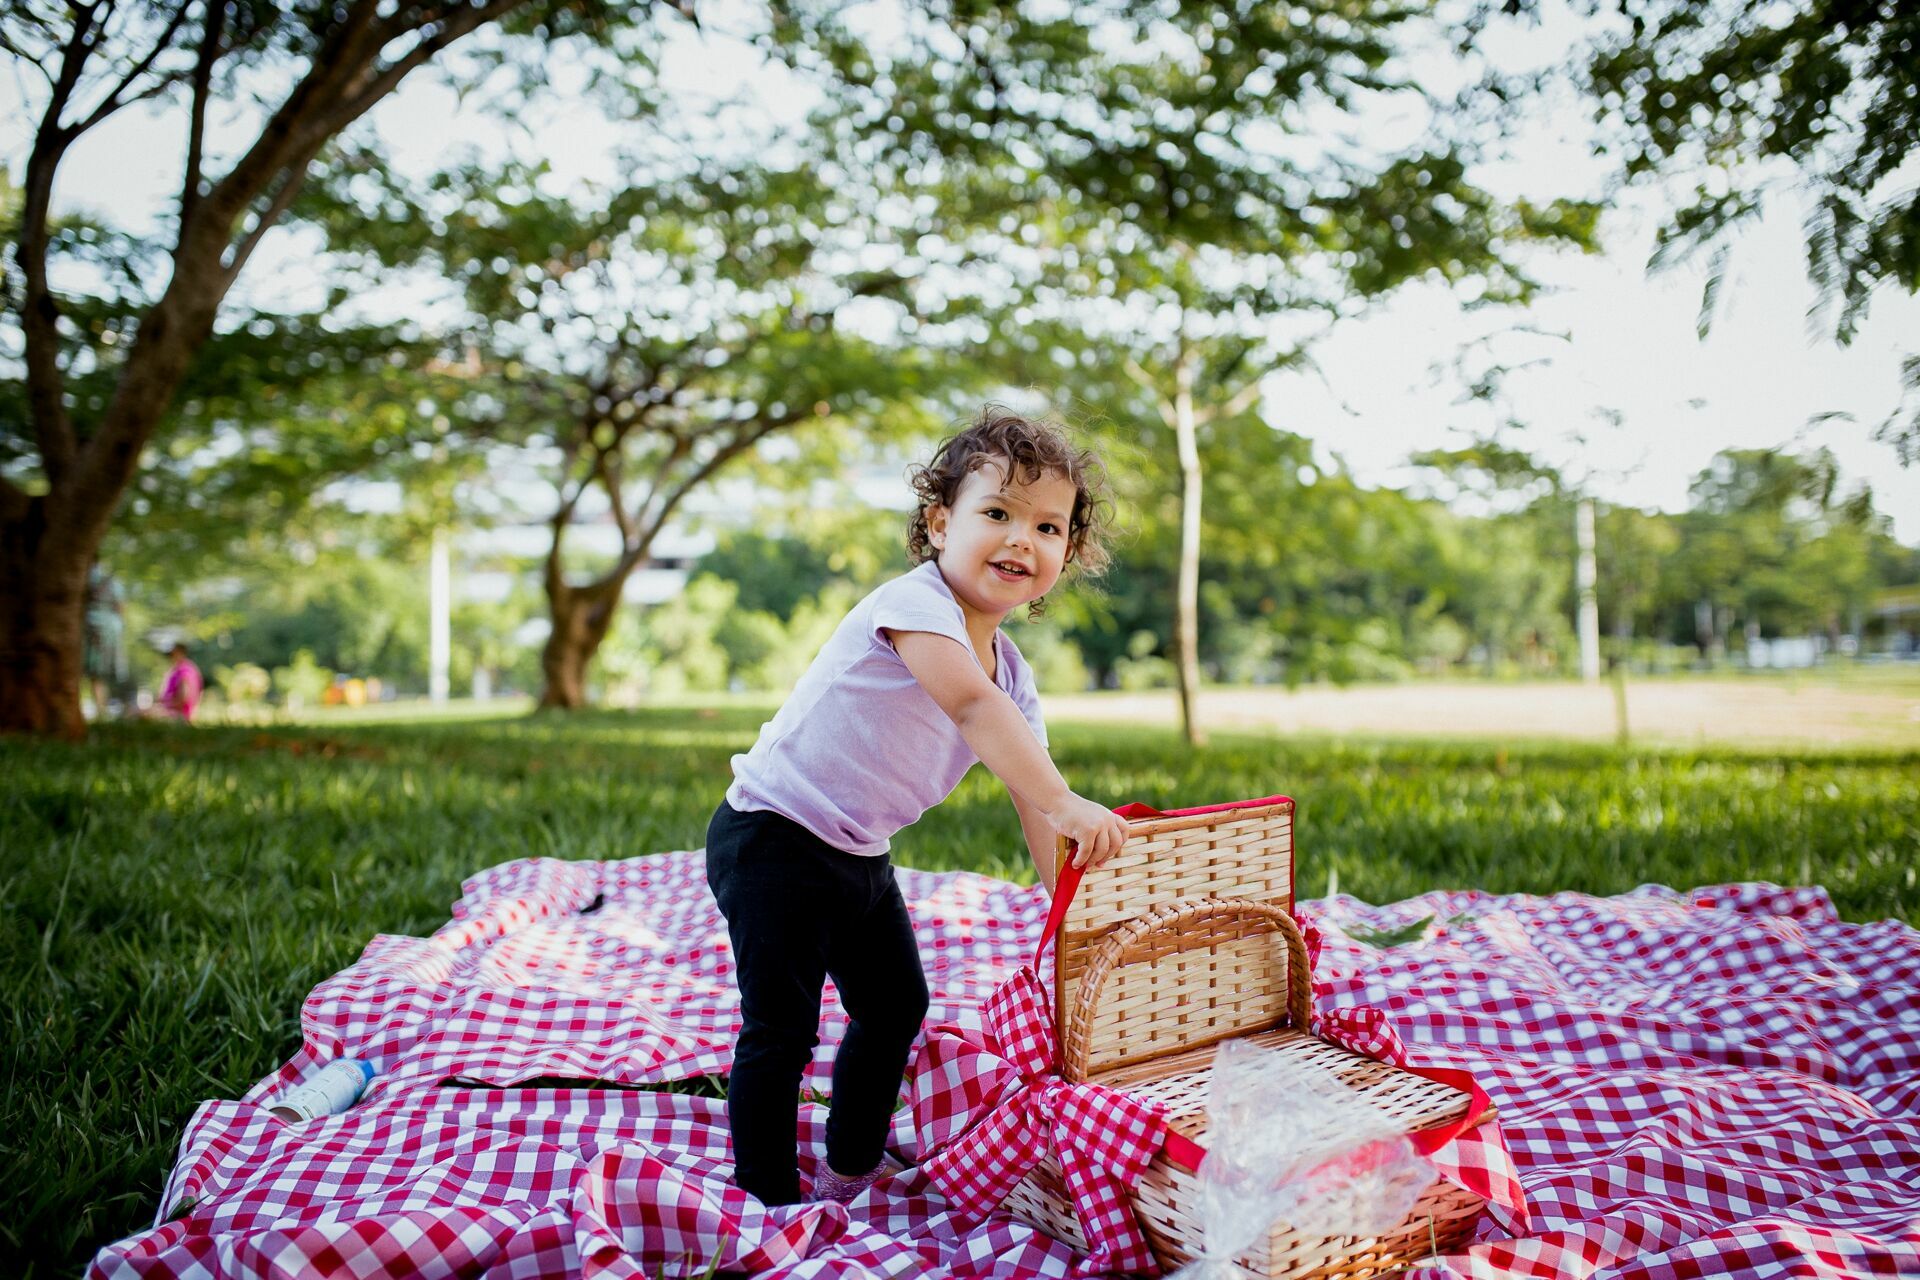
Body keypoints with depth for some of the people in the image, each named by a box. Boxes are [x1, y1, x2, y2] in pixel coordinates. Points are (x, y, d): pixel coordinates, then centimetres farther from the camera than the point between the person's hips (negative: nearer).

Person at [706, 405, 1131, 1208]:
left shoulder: (1013, 674, 3)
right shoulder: (917, 602, -22)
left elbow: (1034, 808, 2)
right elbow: (972, 705, -40)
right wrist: (1064, 802, -47)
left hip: (861, 855, 9)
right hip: (774, 840, -9)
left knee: (896, 1007, 20)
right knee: (781, 1031, -6)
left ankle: (852, 1169, 39)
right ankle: (770, 1201, 11)